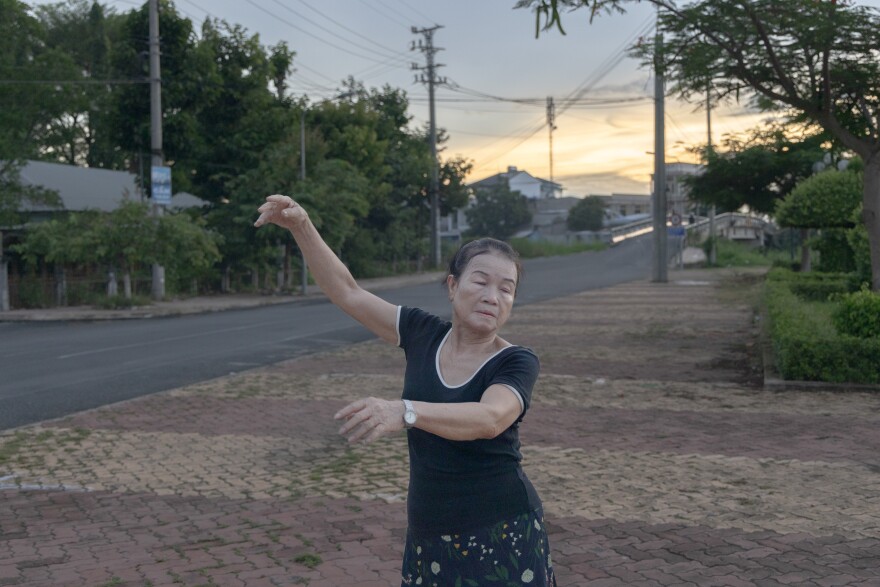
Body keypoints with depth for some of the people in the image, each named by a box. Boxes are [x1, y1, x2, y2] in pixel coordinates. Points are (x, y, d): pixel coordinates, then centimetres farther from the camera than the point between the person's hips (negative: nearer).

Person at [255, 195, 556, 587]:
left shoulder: (517, 363, -13)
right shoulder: (423, 334, -1)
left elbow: (489, 418, -33)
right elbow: (347, 292, 2)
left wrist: (404, 412, -49)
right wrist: (301, 227, -9)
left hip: (500, 536, -4)